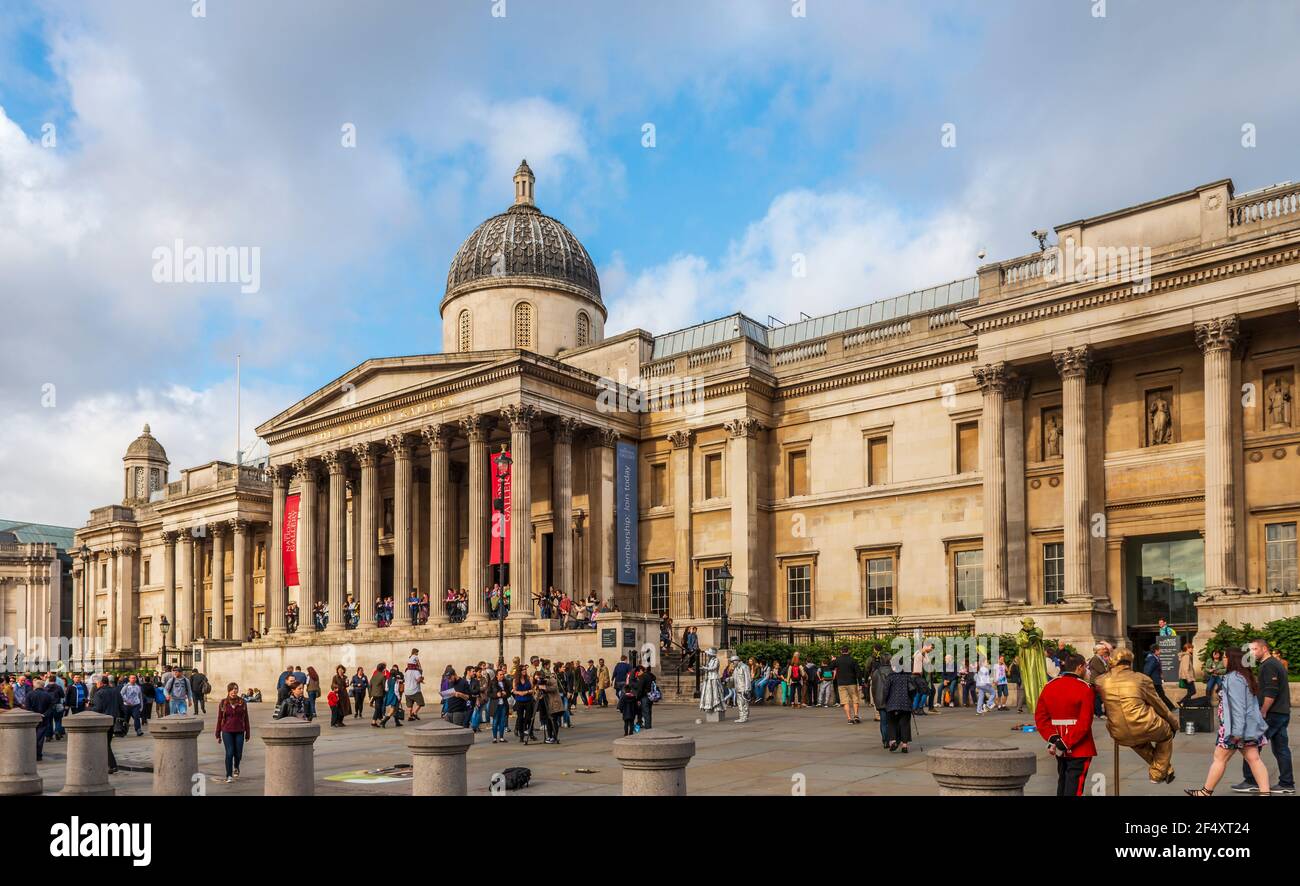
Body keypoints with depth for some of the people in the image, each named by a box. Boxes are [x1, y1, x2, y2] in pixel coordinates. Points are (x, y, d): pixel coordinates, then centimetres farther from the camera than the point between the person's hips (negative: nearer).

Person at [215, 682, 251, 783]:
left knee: (238, 753, 3)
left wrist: (248, 734, 6)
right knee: (229, 753, -8)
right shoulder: (223, 703, 2)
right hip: (227, 731, -1)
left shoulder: (242, 703, 3)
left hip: (239, 732, 1)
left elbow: (246, 719, 6)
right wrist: (218, 734, 5)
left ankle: (236, 767, 36)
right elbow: (219, 719, 6)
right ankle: (229, 776, 1)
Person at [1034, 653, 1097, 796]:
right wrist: (1065, 744, -19)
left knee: (1062, 783, 20)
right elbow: (1084, 723, -21)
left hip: (1059, 748, 6)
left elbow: (1040, 718, 1)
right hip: (1080, 748, -6)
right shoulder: (1085, 688, -15)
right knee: (1074, 788, -3)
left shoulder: (1049, 686, 4)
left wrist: (1053, 739, -6)